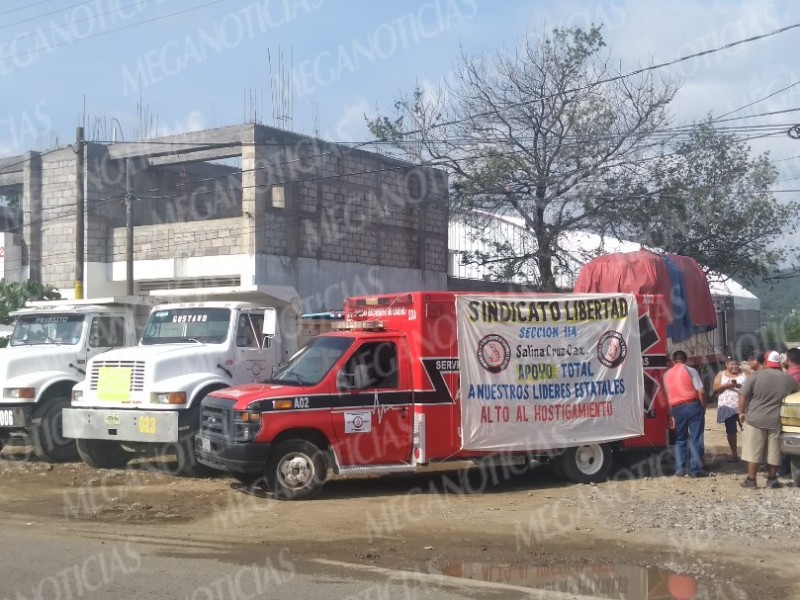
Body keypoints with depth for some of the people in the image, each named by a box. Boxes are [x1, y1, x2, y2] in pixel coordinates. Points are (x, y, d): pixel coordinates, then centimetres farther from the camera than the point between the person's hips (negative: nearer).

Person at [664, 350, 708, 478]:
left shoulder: (667, 374, 11)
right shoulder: (690, 370, 0)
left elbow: (668, 396, 12)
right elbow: (701, 391, -7)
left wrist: (671, 415, 16)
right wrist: (703, 407, 4)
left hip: (677, 409, 3)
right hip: (692, 405, -3)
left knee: (680, 439, 14)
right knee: (696, 439, 1)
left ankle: (679, 469, 9)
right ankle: (695, 469, 0)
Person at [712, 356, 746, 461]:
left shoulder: (744, 374, 7)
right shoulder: (721, 374, 9)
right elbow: (715, 389, 1)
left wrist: (739, 385, -19)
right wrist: (726, 385, -14)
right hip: (728, 408, 1)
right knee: (731, 431, 5)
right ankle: (734, 453, 14)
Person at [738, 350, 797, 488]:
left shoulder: (756, 376, -7)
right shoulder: (789, 379, 4)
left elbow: (743, 395, -7)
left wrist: (742, 412, 2)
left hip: (755, 419, -3)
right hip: (776, 420, 3)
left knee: (753, 451, 3)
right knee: (774, 451, 12)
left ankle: (751, 480, 4)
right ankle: (772, 479, 19)